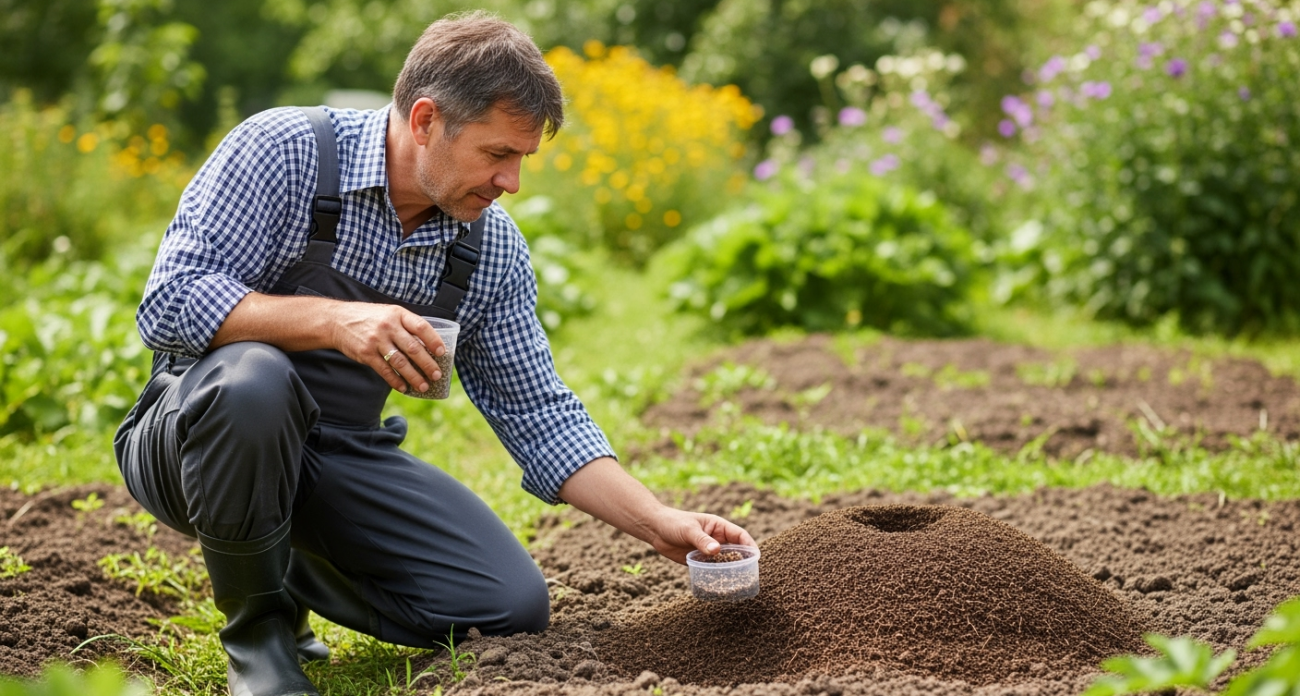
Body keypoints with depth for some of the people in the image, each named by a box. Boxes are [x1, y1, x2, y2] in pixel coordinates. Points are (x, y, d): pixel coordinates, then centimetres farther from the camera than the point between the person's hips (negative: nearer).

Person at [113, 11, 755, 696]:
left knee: (512, 605, -11)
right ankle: (256, 625, -12)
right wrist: (333, 320, -37)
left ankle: (288, 568, 14)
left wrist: (661, 524, -7)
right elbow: (169, 305, -25)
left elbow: (537, 413, 2)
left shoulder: (492, 248, -3)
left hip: (344, 458, 5)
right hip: (196, 435, -4)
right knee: (253, 380, -39)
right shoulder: (281, 149, -18)